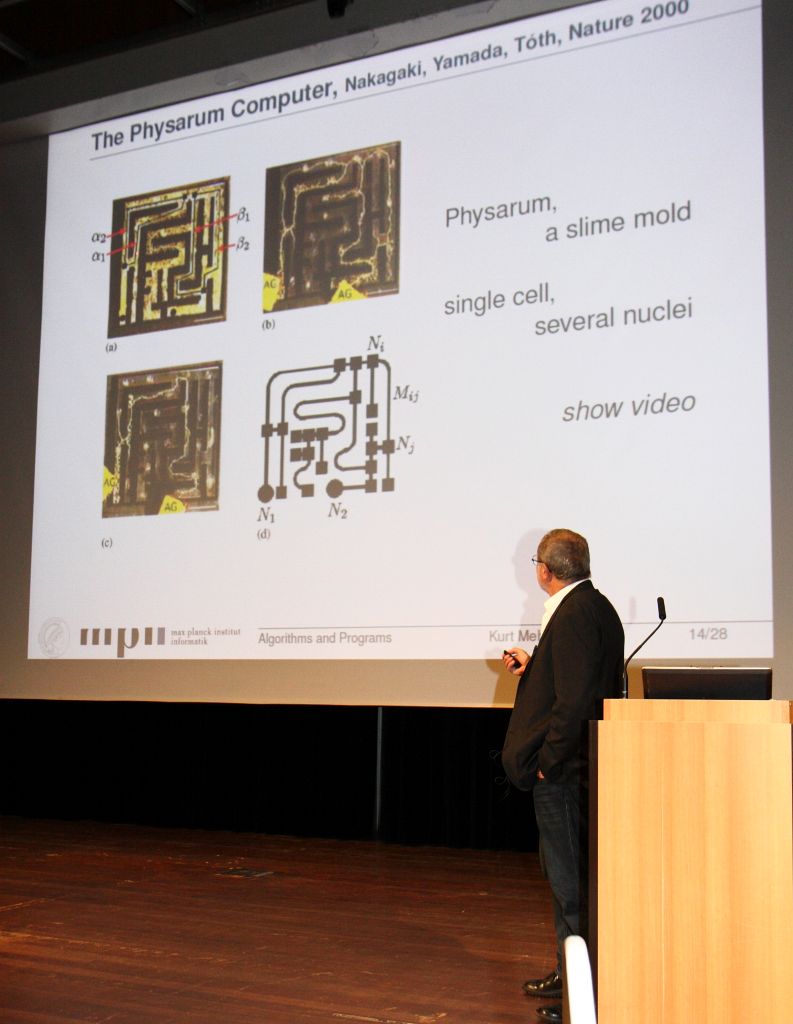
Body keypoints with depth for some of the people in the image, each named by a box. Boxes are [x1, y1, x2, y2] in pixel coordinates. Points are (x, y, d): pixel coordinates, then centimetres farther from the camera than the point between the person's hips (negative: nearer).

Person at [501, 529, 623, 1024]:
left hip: (564, 770, -11)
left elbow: (574, 699, -26)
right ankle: (570, 972, 32)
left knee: (571, 879, -2)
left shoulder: (574, 616, -21)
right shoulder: (594, 606, 12)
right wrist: (532, 666, 22)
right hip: (573, 766, 11)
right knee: (565, 872, 20)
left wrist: (548, 760, -19)